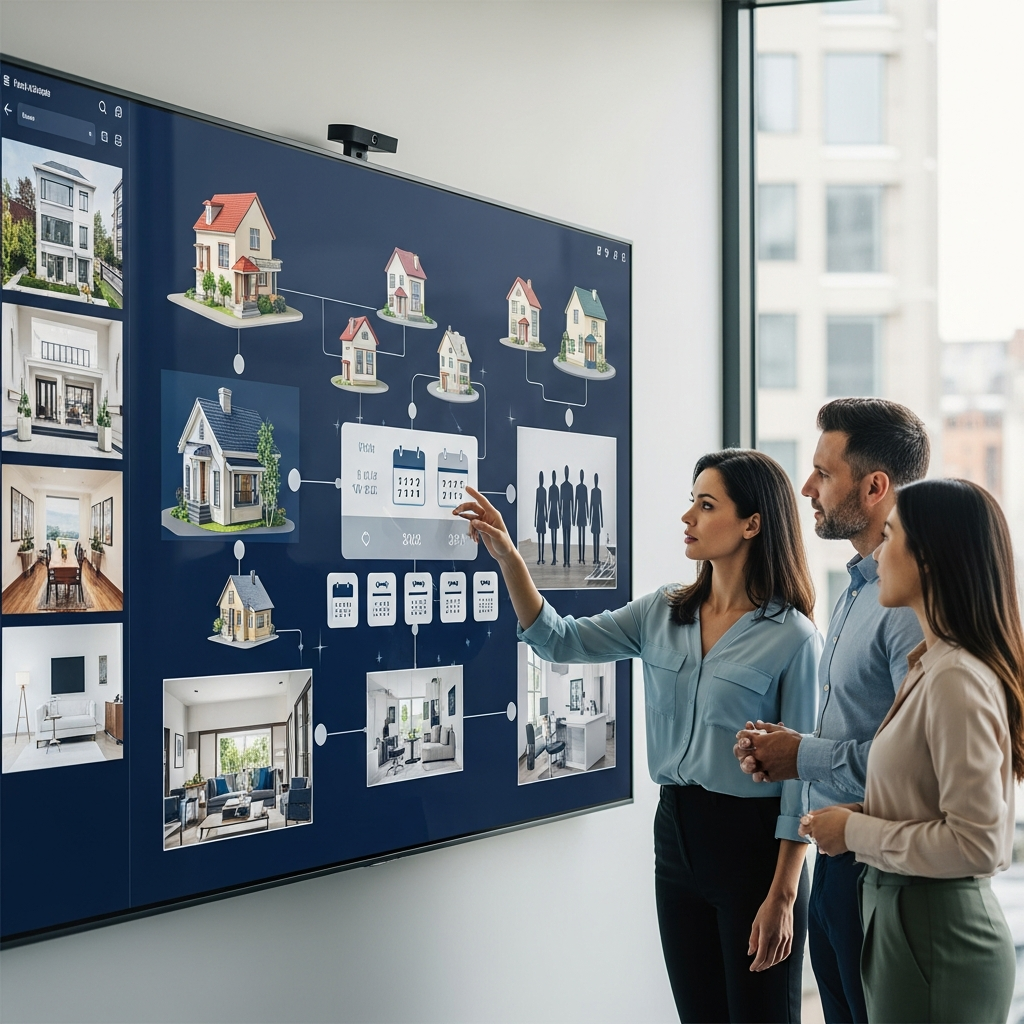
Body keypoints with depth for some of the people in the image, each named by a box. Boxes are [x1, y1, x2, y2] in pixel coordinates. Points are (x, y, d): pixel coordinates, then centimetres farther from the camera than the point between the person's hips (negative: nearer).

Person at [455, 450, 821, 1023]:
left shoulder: (792, 636, -12)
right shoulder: (662, 615, 5)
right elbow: (560, 641, 3)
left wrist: (782, 895, -14)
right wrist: (507, 556, -10)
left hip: (752, 843, -6)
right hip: (677, 832, 6)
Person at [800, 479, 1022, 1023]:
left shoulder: (956, 678, -21)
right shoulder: (933, 663, 9)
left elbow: (975, 843, -23)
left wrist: (856, 832, -15)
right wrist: (855, 816, 3)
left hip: (937, 938, -9)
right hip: (906, 917, 9)